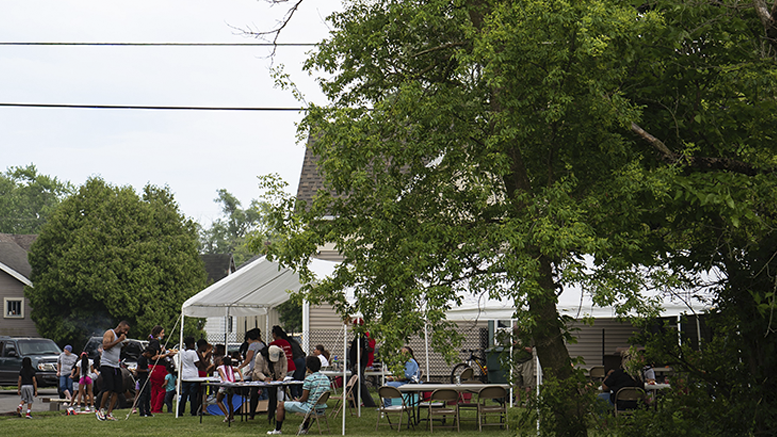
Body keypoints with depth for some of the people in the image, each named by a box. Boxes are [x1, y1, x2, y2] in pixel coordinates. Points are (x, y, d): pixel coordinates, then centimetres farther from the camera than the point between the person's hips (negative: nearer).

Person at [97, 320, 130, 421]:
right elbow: (105, 346, -21)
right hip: (106, 365, -8)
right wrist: (119, 340, -19)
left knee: (117, 390, -1)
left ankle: (109, 413, 2)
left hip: (116, 366, 8)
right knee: (109, 389, -17)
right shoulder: (109, 333, -5)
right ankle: (101, 410, -1)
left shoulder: (120, 336, 21)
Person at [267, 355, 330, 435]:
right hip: (321, 407, 8)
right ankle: (304, 429, 45)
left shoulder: (309, 379, -19)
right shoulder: (325, 377, 5)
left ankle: (277, 430, 19)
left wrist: (298, 400, 8)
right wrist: (300, 400, 20)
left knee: (281, 405, 10)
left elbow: (304, 398, -16)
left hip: (311, 409, -8)